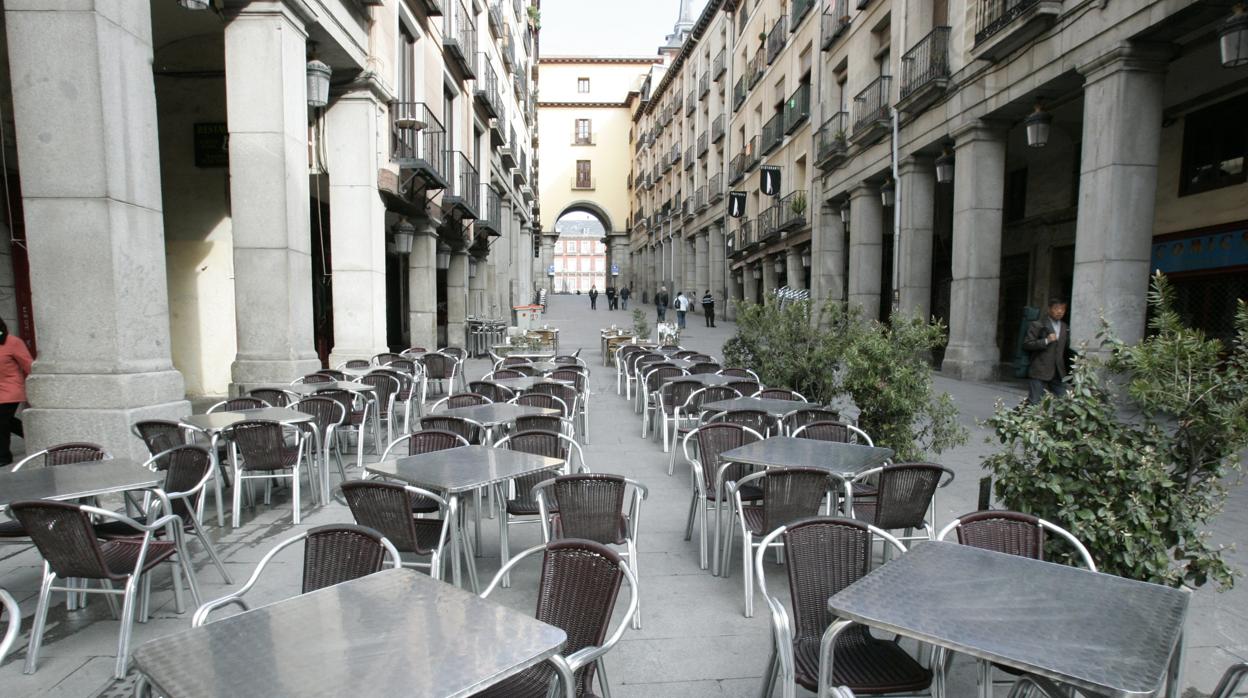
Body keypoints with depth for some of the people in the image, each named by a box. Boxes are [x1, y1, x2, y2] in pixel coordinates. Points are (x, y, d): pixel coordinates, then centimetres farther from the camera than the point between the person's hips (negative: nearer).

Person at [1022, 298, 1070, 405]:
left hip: (1058, 373, 6)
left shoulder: (1066, 328, 15)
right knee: (1035, 403, -5)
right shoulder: (1037, 325, -4)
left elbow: (1066, 348, 23)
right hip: (1039, 371, -6)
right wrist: (1046, 341, -18)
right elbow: (1026, 345, -10)